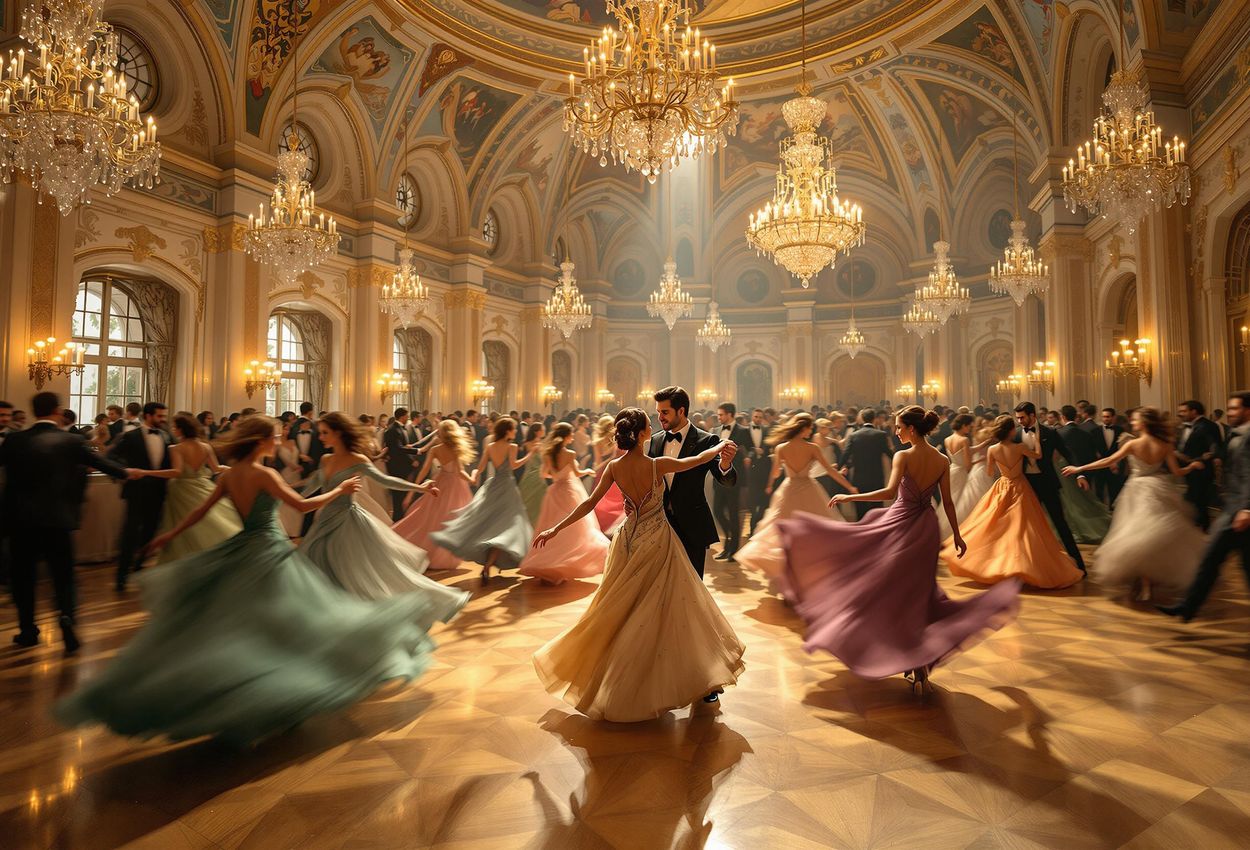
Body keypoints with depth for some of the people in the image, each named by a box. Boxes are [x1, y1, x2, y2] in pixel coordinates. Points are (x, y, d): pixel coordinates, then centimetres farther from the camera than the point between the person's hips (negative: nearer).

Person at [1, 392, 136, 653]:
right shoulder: (71, 441, -4)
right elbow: (100, 462, 7)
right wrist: (126, 472, 26)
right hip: (58, 519, -1)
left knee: (22, 576, 15)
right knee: (64, 575, 8)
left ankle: (28, 630, 22)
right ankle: (67, 615, -14)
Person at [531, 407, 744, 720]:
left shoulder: (614, 467, -8)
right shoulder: (658, 465, -19)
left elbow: (589, 502, -6)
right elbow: (700, 458, -6)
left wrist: (556, 528, 1)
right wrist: (721, 446, 14)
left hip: (629, 540, 5)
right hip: (657, 542, -4)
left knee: (622, 609, 18)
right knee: (672, 608, 6)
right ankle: (702, 679, 18)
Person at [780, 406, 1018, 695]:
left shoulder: (903, 457, -16)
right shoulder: (943, 460, 1)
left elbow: (890, 492, -28)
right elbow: (948, 503, 5)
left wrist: (848, 497, -23)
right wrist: (956, 535, 15)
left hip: (900, 526, -5)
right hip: (927, 530, 6)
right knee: (917, 591, 17)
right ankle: (920, 666, 26)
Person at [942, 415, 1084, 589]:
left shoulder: (992, 450, -12)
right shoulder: (1020, 447, -18)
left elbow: (990, 471, 2)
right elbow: (1038, 455, 2)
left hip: (1002, 488, 2)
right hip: (1019, 489, -2)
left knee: (994, 528, 16)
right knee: (1021, 529, 5)